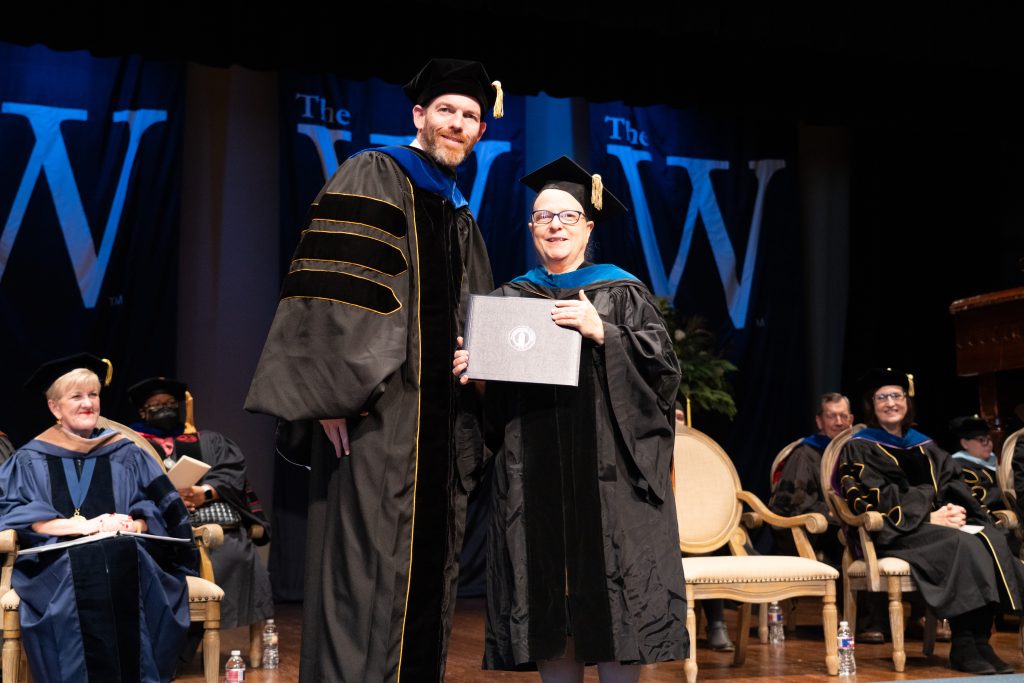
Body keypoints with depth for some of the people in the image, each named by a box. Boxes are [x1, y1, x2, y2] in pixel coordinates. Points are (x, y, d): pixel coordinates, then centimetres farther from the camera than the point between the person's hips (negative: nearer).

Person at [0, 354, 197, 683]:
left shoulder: (127, 455, 20)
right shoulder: (31, 460, 14)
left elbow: (159, 511, 12)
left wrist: (128, 524, -12)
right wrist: (84, 525, -13)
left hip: (125, 554, 1)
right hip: (57, 557, -1)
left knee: (126, 568, -36)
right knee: (77, 575, -38)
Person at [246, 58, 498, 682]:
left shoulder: (462, 218, 22)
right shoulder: (375, 179, -1)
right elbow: (331, 286, -13)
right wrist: (335, 394, -20)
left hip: (444, 425, 8)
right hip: (379, 418, -8)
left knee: (428, 573, 9)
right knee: (368, 570, -9)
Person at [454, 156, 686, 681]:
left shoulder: (622, 291, 8)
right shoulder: (510, 298, 15)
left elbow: (661, 364, -3)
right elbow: (493, 388, 13)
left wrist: (603, 332, -15)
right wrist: (471, 365, -8)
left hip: (605, 467, -2)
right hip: (533, 468, 2)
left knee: (609, 598, -5)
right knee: (547, 600, 1)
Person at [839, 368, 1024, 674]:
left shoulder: (924, 446, 24)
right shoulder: (860, 448, 5)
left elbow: (953, 483, 13)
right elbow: (875, 500, -7)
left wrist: (956, 508, -11)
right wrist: (928, 517, -16)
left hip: (939, 521, 6)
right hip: (896, 532, -6)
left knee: (992, 539, -26)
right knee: (960, 545, -33)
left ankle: (981, 641, -28)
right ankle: (963, 646, -30)